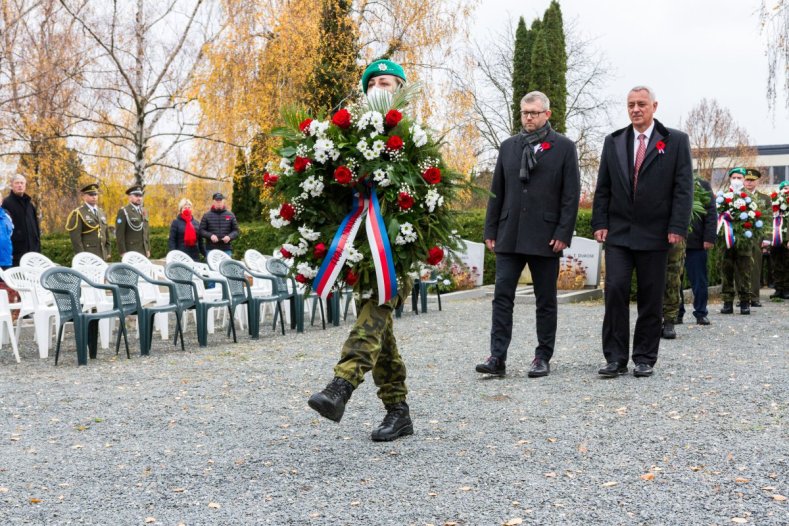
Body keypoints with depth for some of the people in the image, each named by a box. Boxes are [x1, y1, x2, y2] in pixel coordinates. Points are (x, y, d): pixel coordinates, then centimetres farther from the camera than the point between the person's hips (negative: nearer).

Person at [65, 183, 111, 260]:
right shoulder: (78, 214, -3)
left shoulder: (102, 213, 17)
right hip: (87, 256, -6)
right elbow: (75, 238, -8)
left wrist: (107, 253, 14)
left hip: (102, 256, 6)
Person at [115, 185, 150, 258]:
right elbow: (119, 234, -9)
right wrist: (123, 252, -14)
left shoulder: (144, 212, 16)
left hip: (143, 252, 6)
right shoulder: (123, 212, -4)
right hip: (130, 252, -6)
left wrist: (148, 249, 14)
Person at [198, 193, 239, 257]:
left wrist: (229, 237, -10)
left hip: (226, 250, 1)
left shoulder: (230, 215, 10)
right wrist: (210, 236, -14)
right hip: (211, 249, -1)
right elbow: (201, 230, 4)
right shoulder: (206, 215, 7)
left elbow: (235, 231, 10)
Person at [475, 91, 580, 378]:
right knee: (502, 296, -4)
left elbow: (571, 195, -3)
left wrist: (563, 234, -10)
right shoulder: (508, 146, 12)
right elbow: (497, 191, 13)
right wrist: (491, 230, 8)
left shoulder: (564, 147, 1)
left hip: (545, 237, -3)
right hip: (509, 236, 3)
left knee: (545, 301, 6)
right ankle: (497, 358, -3)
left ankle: (543, 358, 16)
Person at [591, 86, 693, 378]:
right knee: (615, 291, -7)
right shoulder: (613, 142, 10)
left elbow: (683, 188, -2)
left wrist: (677, 227, -10)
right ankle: (616, 358, 0)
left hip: (654, 234, -2)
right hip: (618, 233, 2)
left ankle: (645, 359, 14)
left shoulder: (676, 141, 2)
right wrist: (600, 223, 0)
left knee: (651, 298, 4)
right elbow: (602, 188, 10)